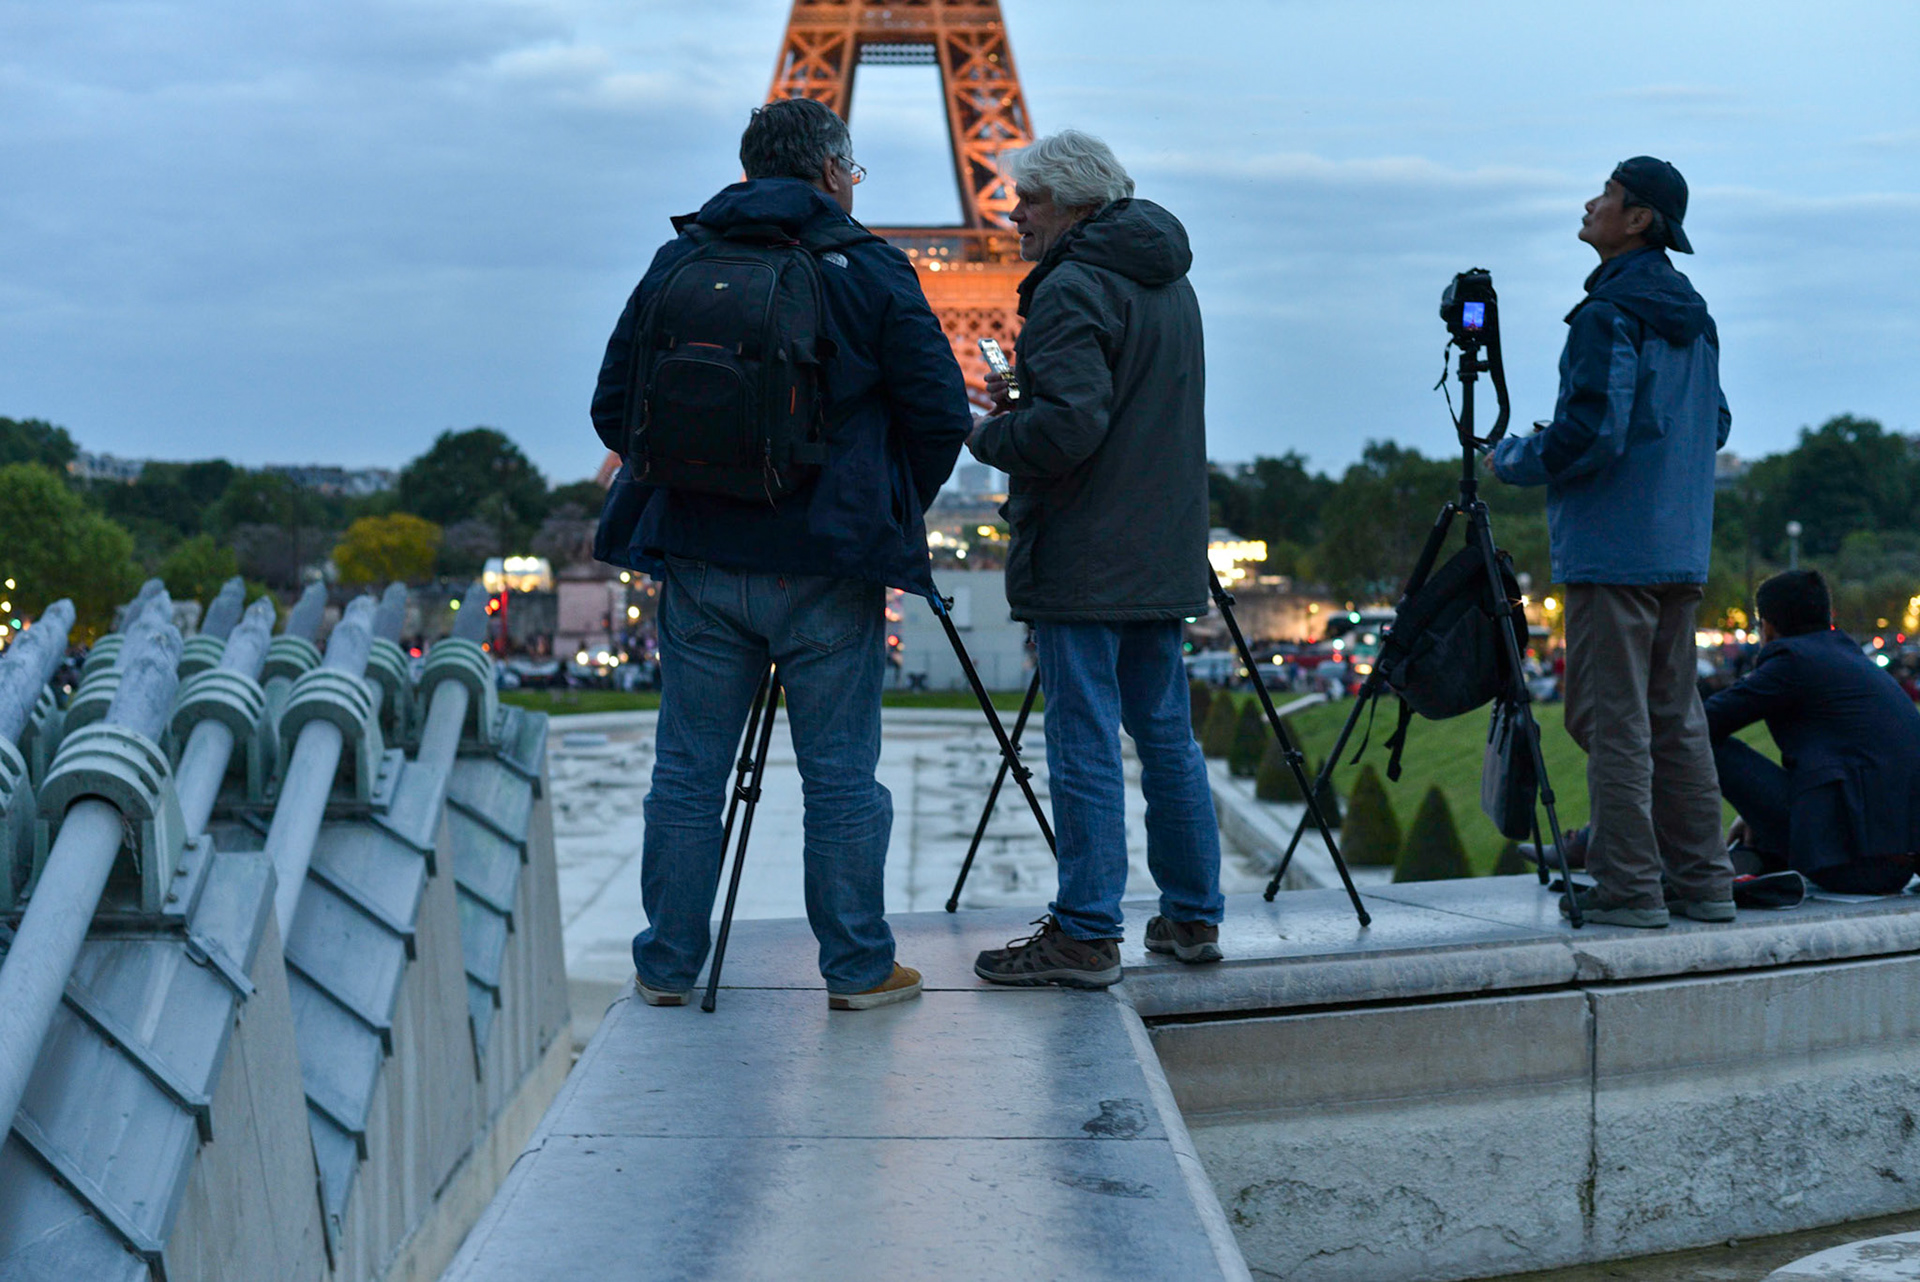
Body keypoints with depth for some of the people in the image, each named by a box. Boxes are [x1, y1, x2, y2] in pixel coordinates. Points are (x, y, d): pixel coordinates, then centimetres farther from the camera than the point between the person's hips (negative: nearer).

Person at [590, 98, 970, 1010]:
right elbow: (941, 414, -5)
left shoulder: (676, 264, 7)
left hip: (698, 559, 3)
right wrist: (892, 511, 10)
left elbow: (613, 409, 8)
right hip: (827, 567, -3)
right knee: (840, 773, 4)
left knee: (687, 769, 9)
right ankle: (857, 967, 10)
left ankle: (668, 964, 17)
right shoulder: (869, 270, -2)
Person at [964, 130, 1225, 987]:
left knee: (1084, 742, -4)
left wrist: (988, 434, -6)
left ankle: (1085, 933, 0)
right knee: (1165, 732, 15)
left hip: (1082, 562, -9)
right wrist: (1028, 401, 15)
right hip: (1164, 556, 9)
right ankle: (1193, 915, 21)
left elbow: (1067, 428, -24)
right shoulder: (1169, 281, 15)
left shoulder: (1074, 289, -15)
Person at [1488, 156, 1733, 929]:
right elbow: (1715, 425, 20)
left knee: (1614, 718, -5)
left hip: (1611, 549, -9)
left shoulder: (1609, 316, -13)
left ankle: (1629, 887, -5)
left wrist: (1512, 460, -2)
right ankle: (1702, 881, 15)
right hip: (1681, 548, 9)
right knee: (1676, 717, 12)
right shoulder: (1694, 319, 14)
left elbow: (1589, 433, -18)